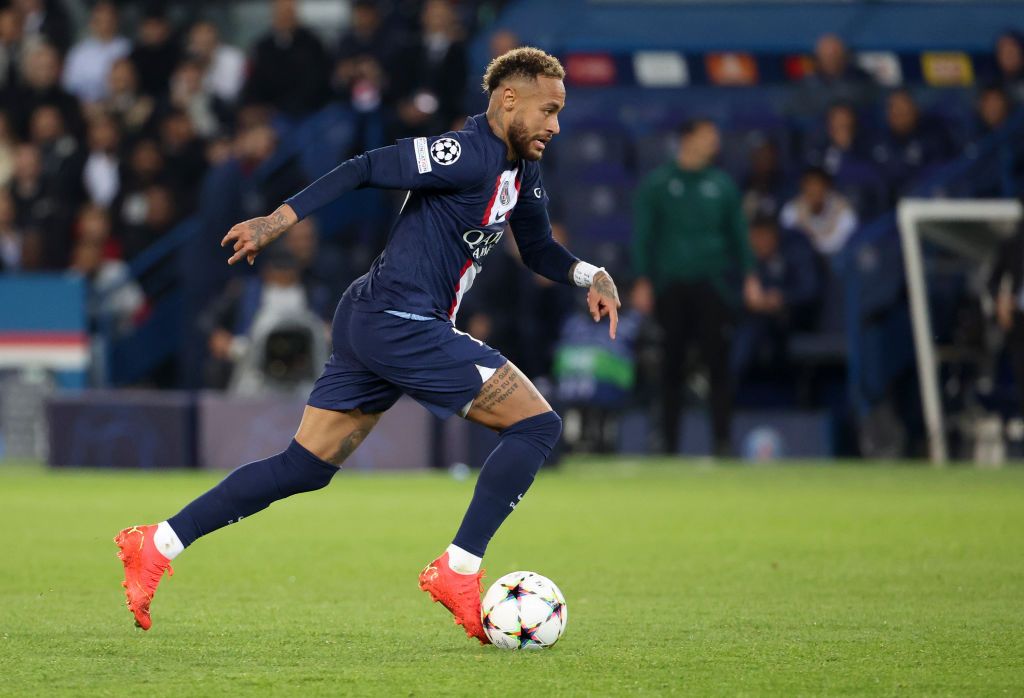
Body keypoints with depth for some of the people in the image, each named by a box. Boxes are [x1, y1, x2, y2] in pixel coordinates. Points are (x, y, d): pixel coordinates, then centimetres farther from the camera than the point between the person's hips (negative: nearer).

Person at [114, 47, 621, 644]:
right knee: (538, 425, -8)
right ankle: (458, 572, -9)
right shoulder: (469, 155, -15)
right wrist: (280, 220, -20)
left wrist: (590, 274, 9)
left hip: (371, 325, 10)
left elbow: (538, 249, 28)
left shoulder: (523, 172, 15)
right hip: (403, 324, -10)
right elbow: (366, 169, -16)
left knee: (304, 469, 10)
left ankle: (157, 546, 10)